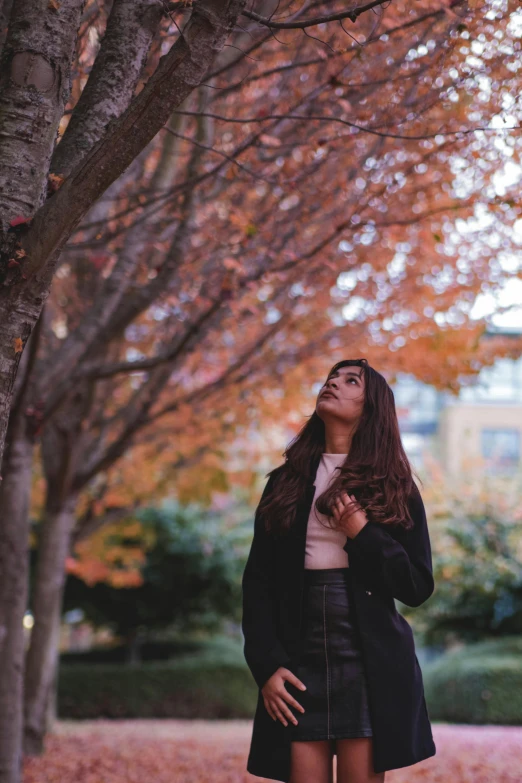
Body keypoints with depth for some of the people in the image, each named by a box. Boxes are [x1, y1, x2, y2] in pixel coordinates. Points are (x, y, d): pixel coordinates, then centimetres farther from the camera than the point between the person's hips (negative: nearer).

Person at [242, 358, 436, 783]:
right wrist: (266, 665, -6)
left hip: (371, 664, -1)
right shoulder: (286, 481, 9)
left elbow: (418, 586, 1)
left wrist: (363, 535, -11)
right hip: (300, 660, 1)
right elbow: (258, 581, 5)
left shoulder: (394, 487, 5)